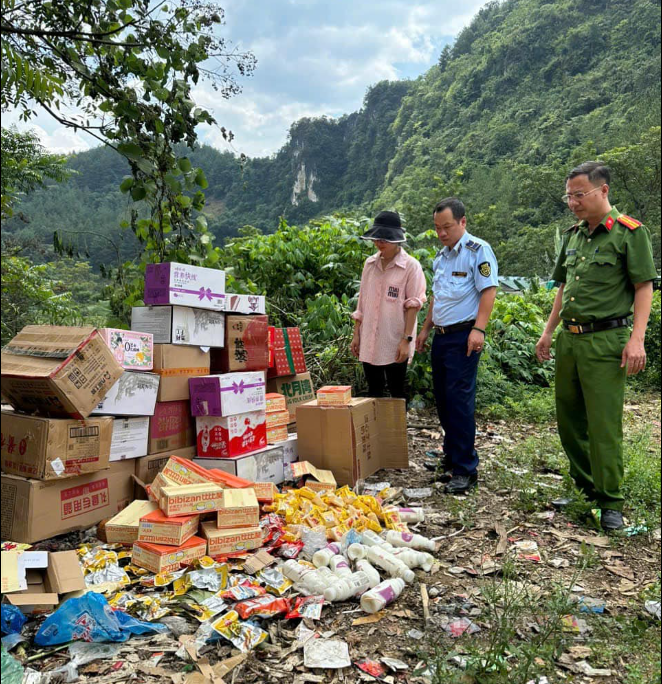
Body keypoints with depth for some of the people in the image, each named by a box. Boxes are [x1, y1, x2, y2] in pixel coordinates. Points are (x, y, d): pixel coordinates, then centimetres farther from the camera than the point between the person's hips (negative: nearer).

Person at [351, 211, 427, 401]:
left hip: (395, 345, -5)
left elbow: (413, 306, -9)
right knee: (373, 393, 13)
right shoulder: (370, 264, 9)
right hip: (369, 343, 5)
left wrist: (407, 339, -14)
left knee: (397, 393, 6)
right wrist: (356, 334, 10)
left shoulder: (411, 266, -6)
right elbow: (362, 301, 12)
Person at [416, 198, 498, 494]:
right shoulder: (441, 256, 18)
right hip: (441, 336, 8)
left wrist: (478, 329, -22)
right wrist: (425, 329, 21)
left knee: (459, 400, -10)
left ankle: (466, 470, -3)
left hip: (463, 336, -8)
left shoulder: (478, 250, -7)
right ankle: (451, 455, 28)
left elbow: (488, 291, -14)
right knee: (443, 398, 13)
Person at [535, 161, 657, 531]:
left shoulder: (630, 232, -6)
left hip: (605, 341, -7)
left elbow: (645, 288, -8)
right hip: (569, 338, 7)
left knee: (604, 424, -4)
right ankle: (584, 487, 29)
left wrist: (637, 339, -17)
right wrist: (549, 331, 17)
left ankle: (611, 502, 11)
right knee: (568, 417, 13)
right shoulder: (573, 235, 14)